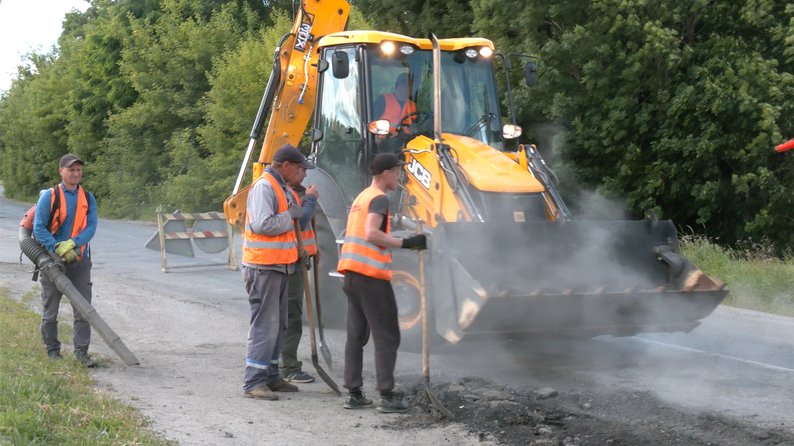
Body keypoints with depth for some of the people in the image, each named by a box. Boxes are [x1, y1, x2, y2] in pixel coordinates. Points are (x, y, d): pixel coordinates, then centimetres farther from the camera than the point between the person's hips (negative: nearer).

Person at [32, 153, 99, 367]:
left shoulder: (88, 199, 5)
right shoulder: (49, 197, -5)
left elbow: (91, 227, -4)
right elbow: (38, 228, -10)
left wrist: (71, 244, -21)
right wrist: (58, 250, -21)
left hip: (80, 259, 2)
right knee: (50, 310, 7)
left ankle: (81, 352, 1)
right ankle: (52, 350, 19)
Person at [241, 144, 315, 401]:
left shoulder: (284, 189, 18)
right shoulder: (264, 187, -15)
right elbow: (261, 224, -26)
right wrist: (290, 216, -16)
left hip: (279, 267, 10)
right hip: (263, 267, -10)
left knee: (278, 324, 14)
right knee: (264, 324, -10)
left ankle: (270, 376, 23)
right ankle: (253, 383, -9)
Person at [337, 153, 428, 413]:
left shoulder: (361, 197, 19)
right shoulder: (379, 198, -9)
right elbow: (371, 234, -22)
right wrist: (406, 243, -20)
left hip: (351, 273, 9)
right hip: (371, 275, -9)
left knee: (356, 335, 10)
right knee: (387, 336, -4)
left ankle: (354, 394, 10)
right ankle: (388, 396, -7)